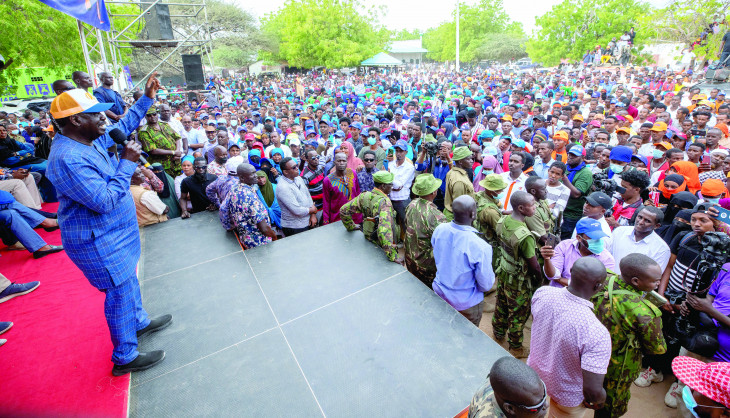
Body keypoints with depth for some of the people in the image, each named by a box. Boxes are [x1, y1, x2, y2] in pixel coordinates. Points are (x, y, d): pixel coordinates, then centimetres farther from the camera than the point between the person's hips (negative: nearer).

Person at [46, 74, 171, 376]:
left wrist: (146, 99, 12)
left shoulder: (89, 139, 0)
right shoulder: (67, 158, -29)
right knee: (120, 294, 4)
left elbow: (123, 126, 16)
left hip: (114, 233, 10)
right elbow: (106, 201, -32)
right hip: (98, 242, -9)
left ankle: (139, 322, 48)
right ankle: (125, 358, 22)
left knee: (128, 281, 25)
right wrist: (127, 163, -26)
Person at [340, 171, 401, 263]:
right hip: (380, 245, -7)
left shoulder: (364, 196, -8)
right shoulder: (385, 202, -29)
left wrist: (351, 226, 14)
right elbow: (384, 230, -40)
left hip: (368, 238, 7)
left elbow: (344, 210, 0)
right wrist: (392, 255, -38)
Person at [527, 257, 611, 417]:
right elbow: (593, 391, -31)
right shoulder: (597, 333, -40)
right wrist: (600, 400, -8)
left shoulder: (542, 293, -25)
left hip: (535, 376, 4)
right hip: (567, 397, -3)